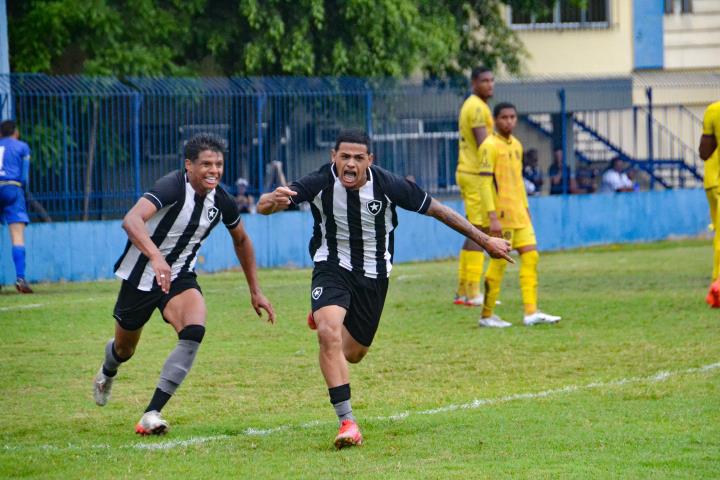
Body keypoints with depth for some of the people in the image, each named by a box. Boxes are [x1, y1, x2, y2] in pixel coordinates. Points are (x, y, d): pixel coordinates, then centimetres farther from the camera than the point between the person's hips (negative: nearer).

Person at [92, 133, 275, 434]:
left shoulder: (222, 201, -8)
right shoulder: (173, 186, -27)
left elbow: (241, 241, 14)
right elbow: (131, 220, -43)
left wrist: (255, 291, 15)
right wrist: (155, 257, -59)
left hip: (179, 278, 3)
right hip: (140, 276, -3)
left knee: (194, 332, -26)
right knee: (125, 349, 16)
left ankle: (152, 414, -23)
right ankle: (108, 372, 57)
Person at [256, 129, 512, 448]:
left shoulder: (388, 185, -19)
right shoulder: (320, 183, -21)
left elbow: (437, 209, -6)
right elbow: (263, 207, -28)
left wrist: (485, 240, -1)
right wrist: (274, 200, -54)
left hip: (373, 275, 2)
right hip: (332, 267, -2)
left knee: (353, 354, 12)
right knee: (329, 335, -28)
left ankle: (325, 316, 49)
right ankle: (347, 422, -23)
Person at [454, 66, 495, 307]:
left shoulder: (469, 106, 18)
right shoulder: (478, 107, -13)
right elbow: (483, 145, -21)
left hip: (466, 172, 10)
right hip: (477, 175, -10)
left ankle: (463, 291, 15)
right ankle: (472, 293, -9)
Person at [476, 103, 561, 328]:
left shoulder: (516, 145, 15)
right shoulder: (490, 146, -11)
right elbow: (485, 182, -16)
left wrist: (525, 209, 19)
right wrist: (492, 217, -22)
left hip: (519, 215, 8)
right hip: (501, 215, -8)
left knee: (530, 256, 0)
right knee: (499, 262, -4)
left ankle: (531, 312, -1)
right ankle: (486, 315, 5)